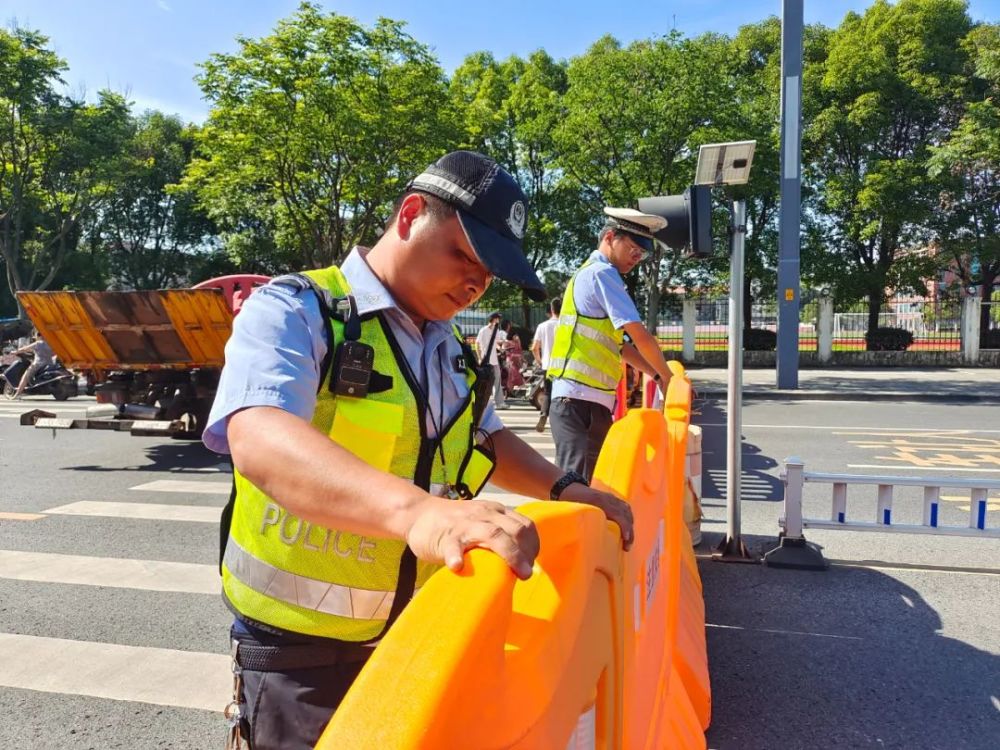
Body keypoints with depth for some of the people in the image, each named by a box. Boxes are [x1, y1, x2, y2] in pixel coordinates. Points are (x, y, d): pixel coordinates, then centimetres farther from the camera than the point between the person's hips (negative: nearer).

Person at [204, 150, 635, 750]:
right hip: (301, 653, -7)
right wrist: (416, 510, -51)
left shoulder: (451, 349, 8)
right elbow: (260, 439, -35)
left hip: (417, 636, 7)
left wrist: (562, 488, 4)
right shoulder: (294, 311, -16)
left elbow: (490, 439, 22)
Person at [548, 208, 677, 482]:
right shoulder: (602, 273, -7)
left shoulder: (589, 273, 22)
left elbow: (620, 345, 25)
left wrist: (657, 375, 18)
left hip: (593, 401, 10)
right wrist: (667, 376, 2)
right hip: (579, 400, -10)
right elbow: (640, 336, -12)